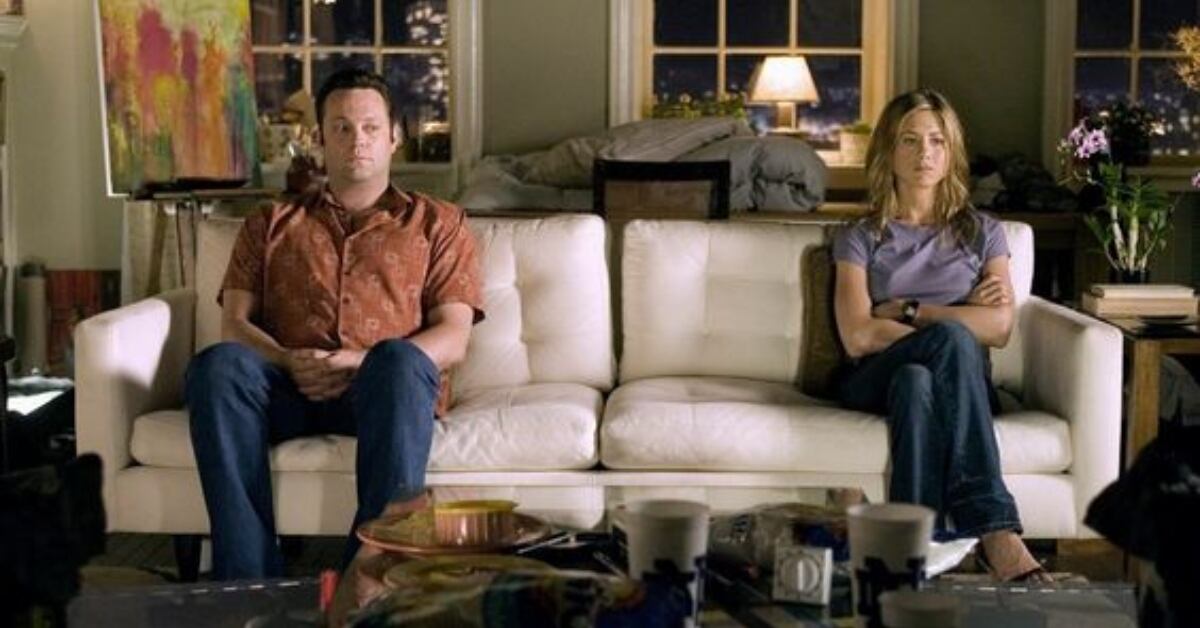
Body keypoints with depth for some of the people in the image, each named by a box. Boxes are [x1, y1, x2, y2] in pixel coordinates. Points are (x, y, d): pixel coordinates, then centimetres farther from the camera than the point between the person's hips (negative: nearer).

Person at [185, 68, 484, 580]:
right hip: (288, 386, 2)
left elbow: (453, 337, 8)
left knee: (398, 361, -38)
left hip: (383, 386, -1)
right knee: (217, 365, -32)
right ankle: (250, 588, -37)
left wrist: (366, 362, -11)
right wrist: (290, 361, -9)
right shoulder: (270, 226, 28)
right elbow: (234, 324, 15)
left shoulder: (437, 224, 22)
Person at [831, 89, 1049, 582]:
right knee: (953, 341, -36)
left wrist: (906, 311, -3)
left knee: (915, 380, -38)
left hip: (960, 384, 1)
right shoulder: (861, 239, 14)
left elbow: (999, 328, 0)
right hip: (875, 382, -1)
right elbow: (857, 337, -4)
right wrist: (956, 320, -5)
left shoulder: (983, 232, 18)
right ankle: (996, 533, -45)